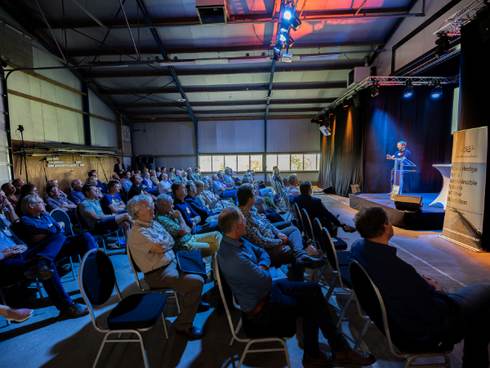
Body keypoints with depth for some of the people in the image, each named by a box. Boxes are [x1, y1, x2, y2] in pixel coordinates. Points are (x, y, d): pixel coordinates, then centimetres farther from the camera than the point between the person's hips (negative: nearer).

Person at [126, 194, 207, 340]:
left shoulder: (153, 223, 7)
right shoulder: (137, 233, -21)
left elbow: (171, 242, 9)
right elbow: (161, 248, -26)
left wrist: (163, 243, -11)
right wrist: (167, 241, -6)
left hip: (172, 262, 10)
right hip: (158, 273, -10)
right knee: (196, 282, -23)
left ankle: (193, 301, 36)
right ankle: (183, 325, -7)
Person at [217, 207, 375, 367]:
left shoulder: (237, 240, -4)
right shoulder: (235, 259, -33)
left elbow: (262, 252, 6)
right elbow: (266, 281, -26)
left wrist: (262, 266, -14)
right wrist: (264, 270, -6)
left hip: (265, 289, 9)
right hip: (260, 309, -8)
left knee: (313, 289, 4)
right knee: (313, 304, -1)